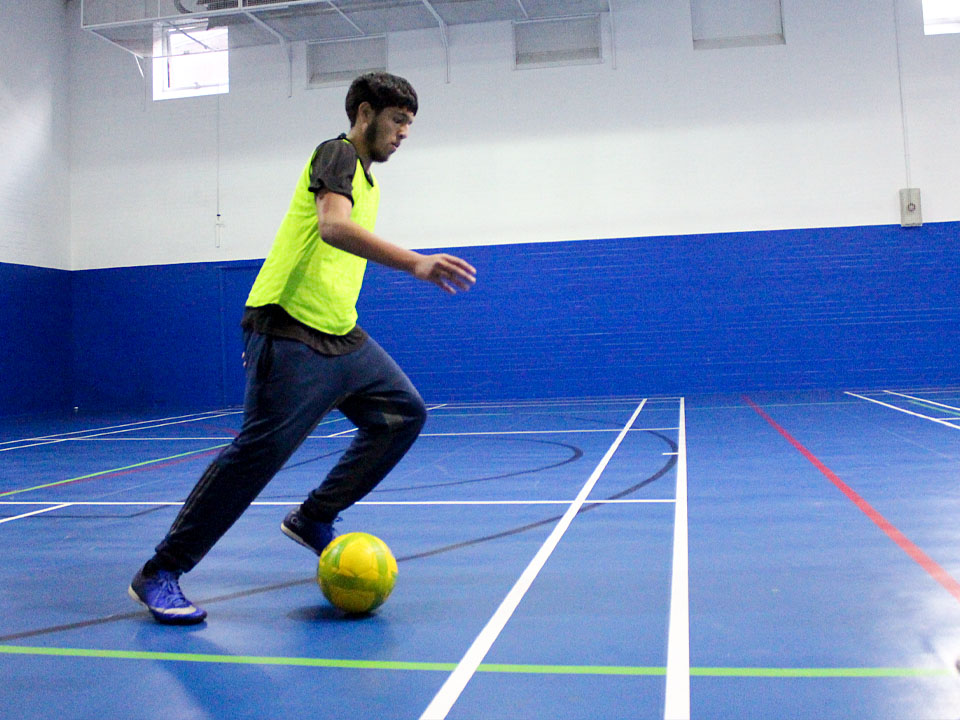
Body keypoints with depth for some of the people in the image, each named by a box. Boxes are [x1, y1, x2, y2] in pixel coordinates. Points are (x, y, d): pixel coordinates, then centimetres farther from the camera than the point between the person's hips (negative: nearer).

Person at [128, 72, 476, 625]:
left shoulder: (368, 183, 23)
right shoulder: (338, 153, -6)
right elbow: (333, 226, -27)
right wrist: (416, 263, -37)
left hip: (340, 336, 10)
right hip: (291, 335, -10)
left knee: (404, 412, 5)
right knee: (262, 449, -15)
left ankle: (314, 520, 14)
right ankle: (160, 574, -1)